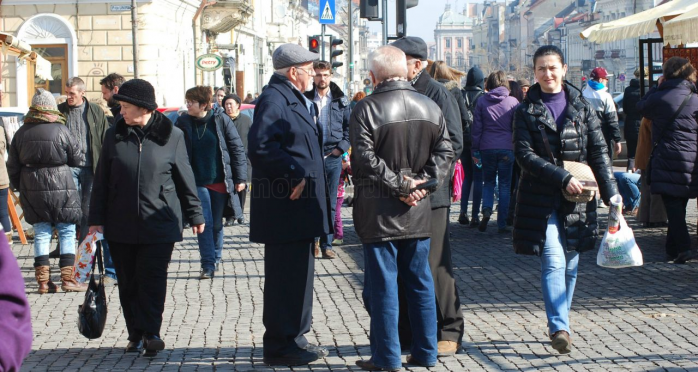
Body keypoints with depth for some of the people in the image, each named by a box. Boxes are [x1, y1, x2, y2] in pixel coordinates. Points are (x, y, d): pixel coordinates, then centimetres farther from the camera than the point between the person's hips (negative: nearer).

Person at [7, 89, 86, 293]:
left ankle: (43, 280, 7)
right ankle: (67, 278, 2)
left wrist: (19, 187, 21)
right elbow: (78, 158, -2)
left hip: (31, 190, 4)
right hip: (61, 188, -4)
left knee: (41, 233, 9)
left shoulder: (21, 133, 3)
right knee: (67, 232, 4)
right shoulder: (61, 130, -9)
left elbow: (13, 166, 9)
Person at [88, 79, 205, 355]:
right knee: (128, 281, 6)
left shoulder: (171, 135, 0)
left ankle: (150, 332, 0)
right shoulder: (115, 135, 6)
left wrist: (194, 214, 9)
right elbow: (101, 180, 9)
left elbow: (184, 177, 7)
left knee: (153, 278, -6)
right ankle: (136, 334, 14)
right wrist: (96, 219, 5)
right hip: (120, 225, 3)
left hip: (159, 223, -3)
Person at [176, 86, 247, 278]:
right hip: (198, 182, 0)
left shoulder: (221, 120, -5)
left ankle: (216, 258, 28)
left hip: (220, 181, 0)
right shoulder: (184, 123, -1)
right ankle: (208, 265, -4)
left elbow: (237, 148, -2)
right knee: (204, 222, -7)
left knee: (217, 223, 10)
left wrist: (240, 178, -5)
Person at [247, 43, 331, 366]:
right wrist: (296, 175, -24)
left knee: (299, 273, 16)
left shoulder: (296, 100, 19)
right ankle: (280, 346, 1)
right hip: (284, 206, -11)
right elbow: (260, 148, -27)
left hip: (300, 206, 11)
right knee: (284, 276, -6)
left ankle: (295, 337, 25)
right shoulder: (273, 100, -14)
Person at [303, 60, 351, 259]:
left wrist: (342, 147, -2)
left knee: (330, 203, 4)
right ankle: (313, 240, 11)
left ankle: (326, 245, 9)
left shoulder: (341, 101, 7)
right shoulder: (306, 99, 3)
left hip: (333, 157, 1)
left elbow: (350, 126, 10)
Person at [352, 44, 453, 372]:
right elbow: (445, 152, 3)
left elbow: (366, 159, -18)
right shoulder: (429, 107, 6)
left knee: (382, 283, 2)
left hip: (379, 211, -5)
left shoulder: (366, 109, -11)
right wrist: (423, 183, -3)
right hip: (419, 210, 5)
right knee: (420, 280, 13)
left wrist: (399, 185, -13)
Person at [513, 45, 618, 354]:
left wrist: (611, 194, -2)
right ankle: (559, 328, -16)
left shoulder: (581, 107, 7)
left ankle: (559, 325, 19)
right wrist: (562, 177, -17)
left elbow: (599, 152, 6)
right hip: (542, 198, -3)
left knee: (570, 265, 7)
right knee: (553, 261, -14)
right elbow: (525, 154, -7)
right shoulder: (526, 111, 2)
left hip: (577, 197, 3)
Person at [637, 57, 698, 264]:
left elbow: (641, 107, 17)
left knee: (672, 204, -4)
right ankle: (673, 248, 20)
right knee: (680, 204, 13)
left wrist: (656, 87, 21)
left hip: (666, 159, -2)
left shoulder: (659, 97, -3)